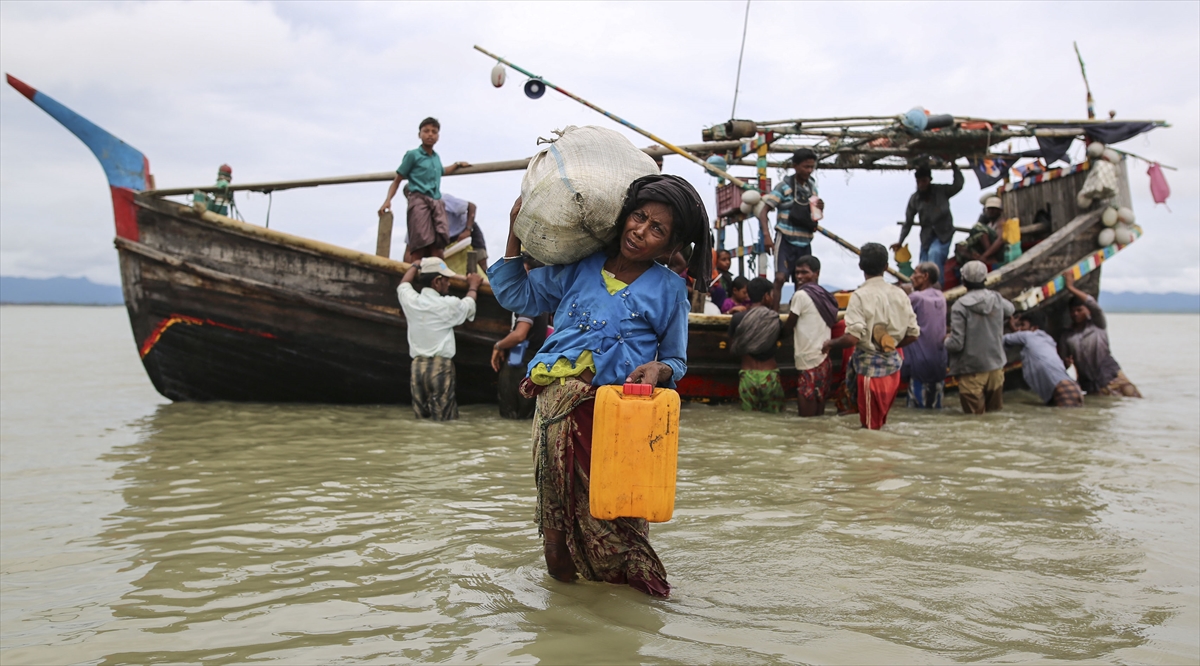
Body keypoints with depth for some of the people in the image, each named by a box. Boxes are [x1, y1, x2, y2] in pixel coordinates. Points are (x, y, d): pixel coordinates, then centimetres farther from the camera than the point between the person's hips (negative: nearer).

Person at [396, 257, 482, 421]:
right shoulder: (449, 305, -6)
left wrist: (416, 266, 46)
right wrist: (473, 287, 36)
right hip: (441, 366, -5)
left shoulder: (411, 300, 4)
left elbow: (403, 284, 28)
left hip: (417, 366, 5)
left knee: (420, 418, 7)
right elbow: (469, 305, 17)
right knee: (445, 420, -5)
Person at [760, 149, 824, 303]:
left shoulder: (812, 187, 11)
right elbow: (764, 211, -10)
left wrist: (820, 209, -1)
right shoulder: (784, 186, -5)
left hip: (805, 242, 6)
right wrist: (766, 235, -22)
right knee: (780, 277, -15)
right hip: (786, 239, -6)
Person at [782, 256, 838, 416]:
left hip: (809, 361, -8)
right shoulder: (824, 295, 14)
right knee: (818, 414, 12)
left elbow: (788, 327, -3)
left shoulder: (801, 295, -10)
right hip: (823, 359, 9)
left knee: (807, 415, -5)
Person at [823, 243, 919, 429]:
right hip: (892, 364, 5)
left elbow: (853, 337, -24)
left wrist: (830, 344, -5)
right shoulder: (899, 294, 0)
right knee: (881, 423, 23)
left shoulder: (860, 295, -16)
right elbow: (913, 334, 3)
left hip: (870, 367, -5)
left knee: (871, 426, 6)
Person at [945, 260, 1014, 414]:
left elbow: (956, 344, -18)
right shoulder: (997, 299, -1)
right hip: (996, 367, 5)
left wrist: (947, 340, 3)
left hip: (972, 372, -5)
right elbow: (1010, 310, 25)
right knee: (995, 412, 17)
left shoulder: (960, 306, -17)